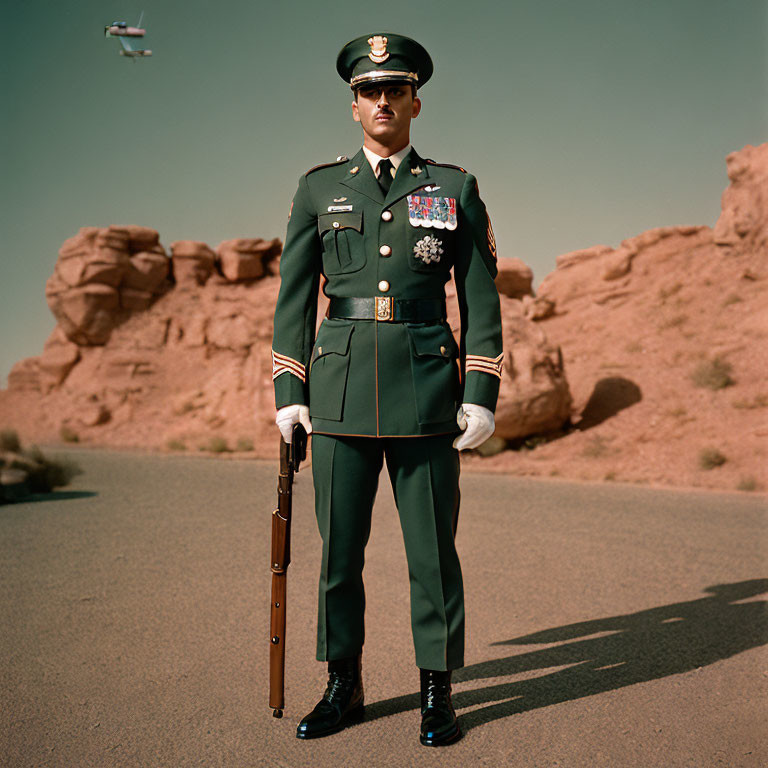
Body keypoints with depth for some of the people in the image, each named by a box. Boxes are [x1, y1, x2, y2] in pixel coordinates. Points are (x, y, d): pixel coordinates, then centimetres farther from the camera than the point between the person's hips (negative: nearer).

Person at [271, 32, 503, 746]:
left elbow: (481, 298, 6)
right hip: (340, 386, 1)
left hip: (426, 384, -1)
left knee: (432, 546, 3)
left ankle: (437, 692, 19)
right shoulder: (319, 187, 11)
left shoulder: (455, 189, 9)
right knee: (339, 545, 6)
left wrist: (482, 394, -2)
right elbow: (294, 294, 10)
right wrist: (288, 392, 2)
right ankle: (343, 687, 23)